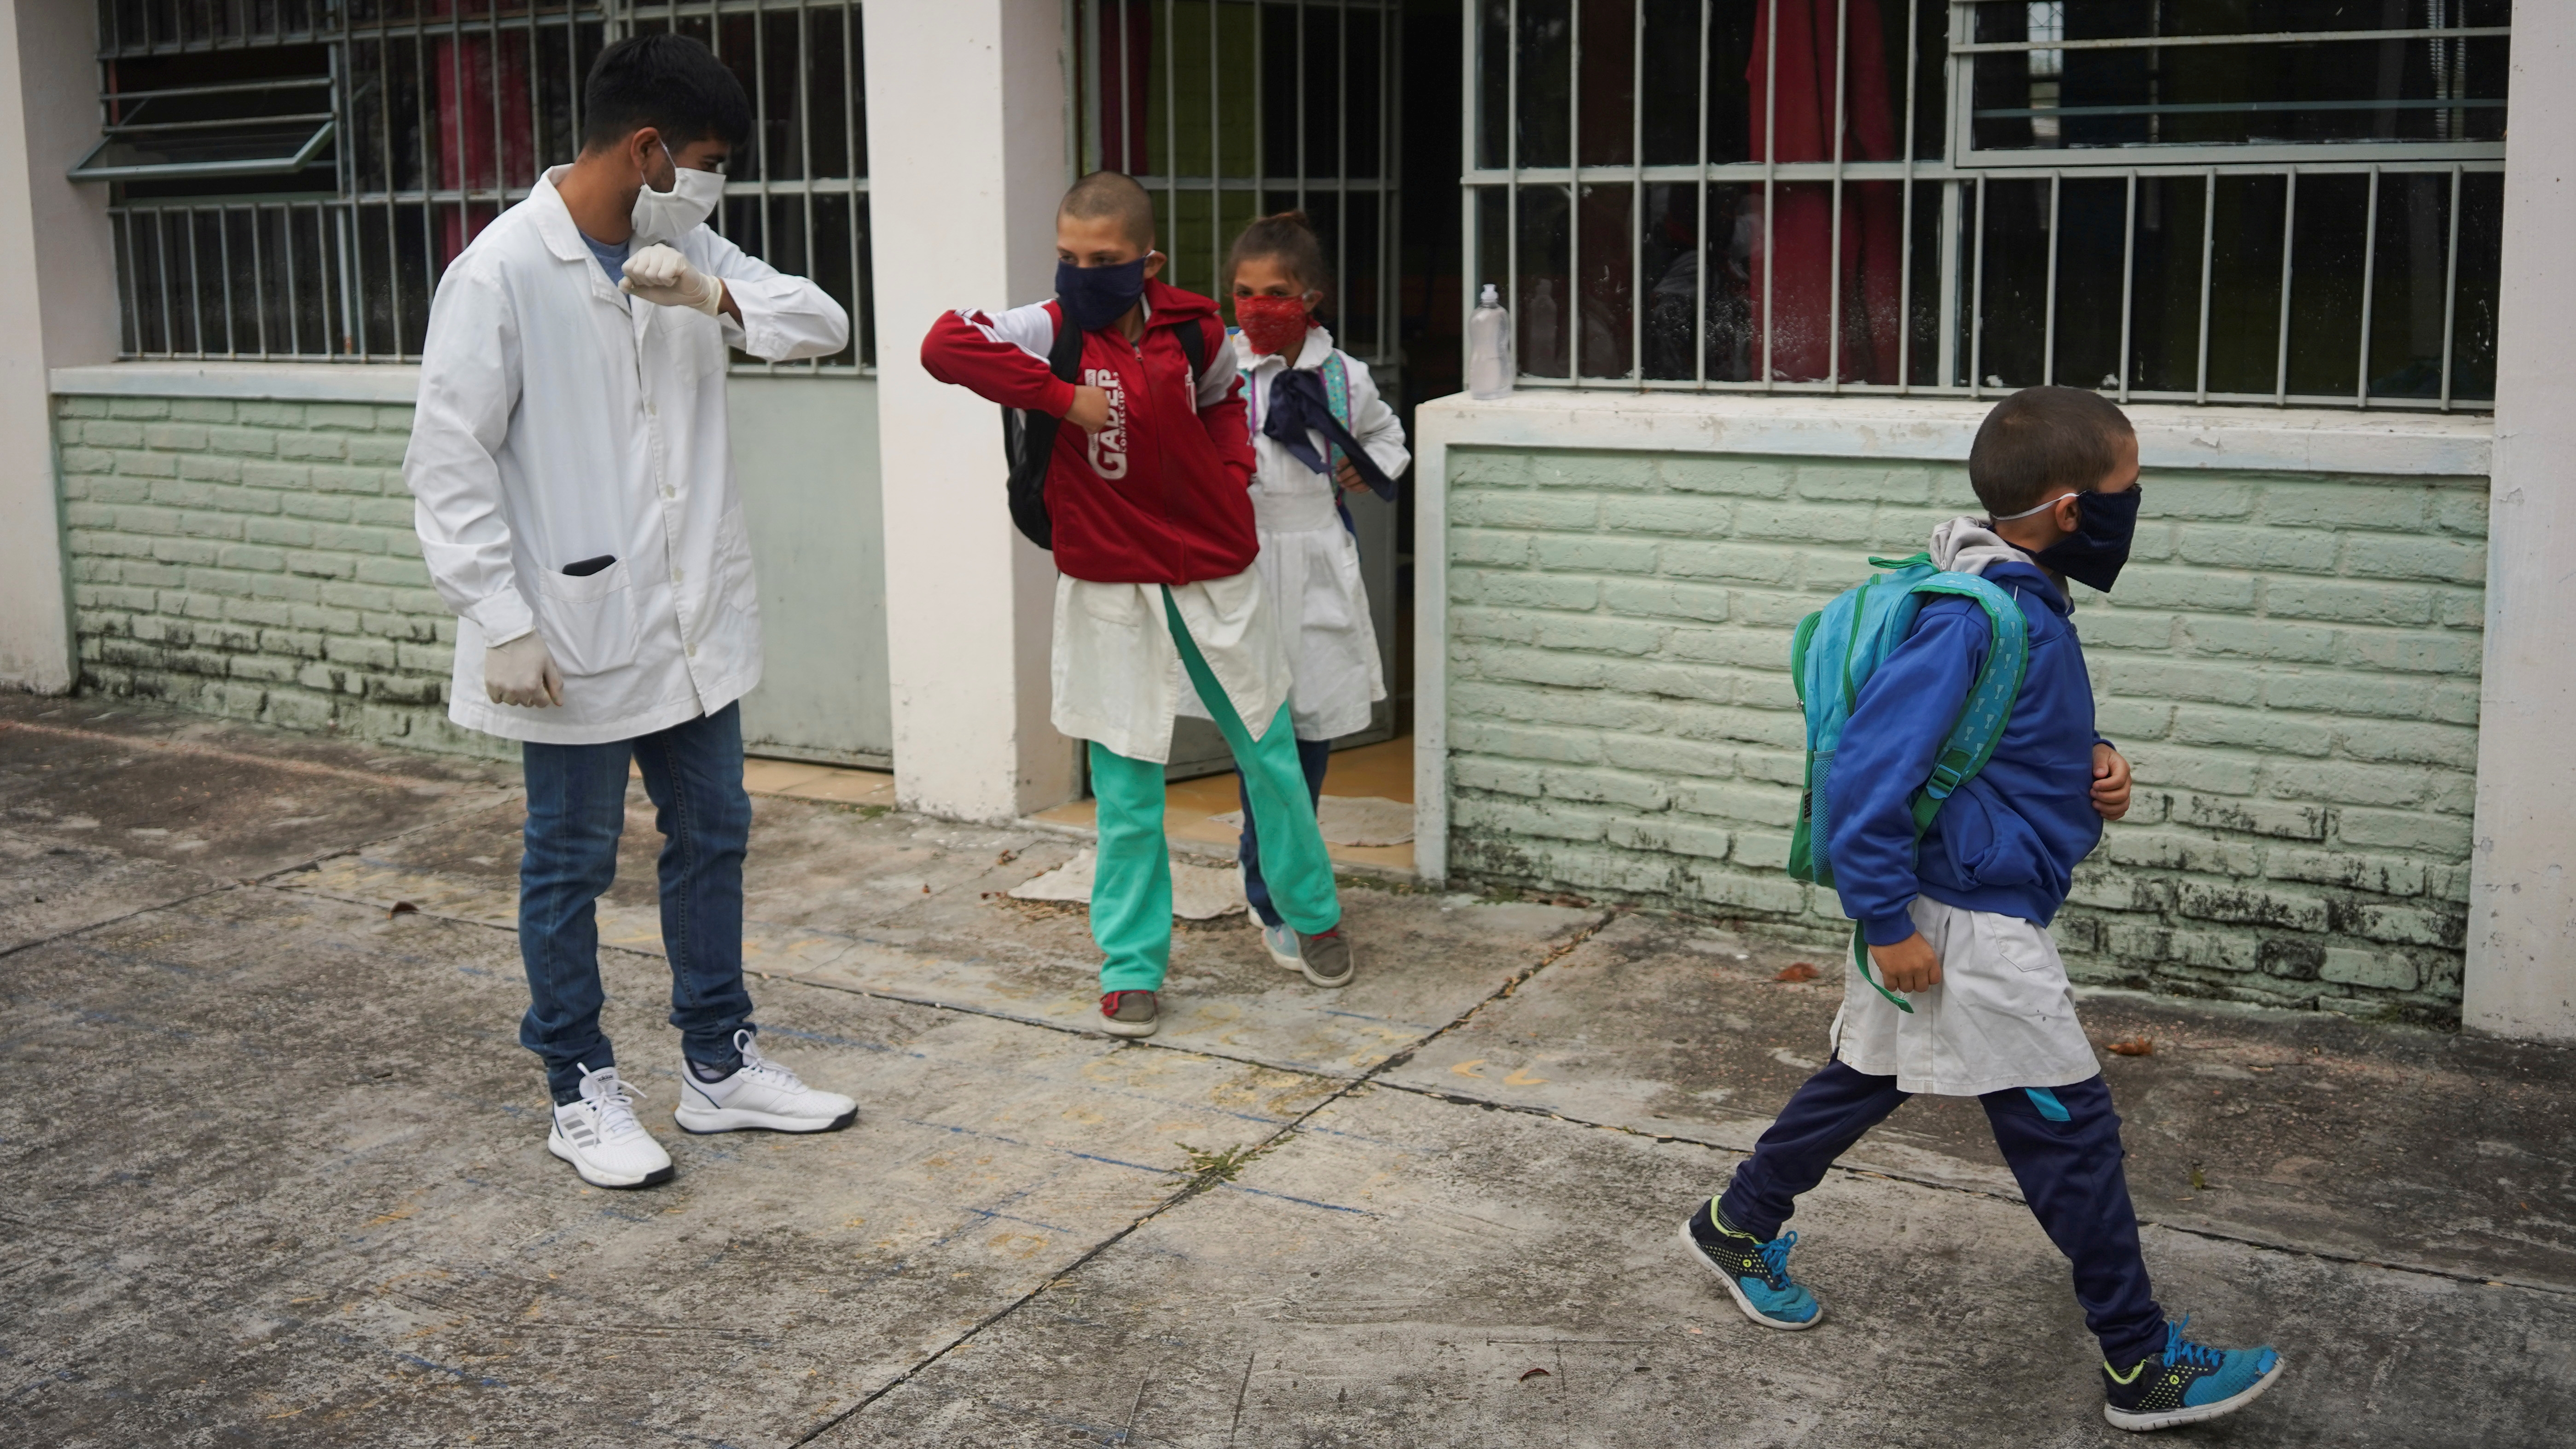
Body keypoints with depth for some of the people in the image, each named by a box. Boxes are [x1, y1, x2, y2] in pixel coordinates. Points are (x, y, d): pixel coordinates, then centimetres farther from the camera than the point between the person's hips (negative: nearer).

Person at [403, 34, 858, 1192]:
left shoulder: (685, 252, 6)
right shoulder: (503, 271, -14)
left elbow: (823, 325, 1)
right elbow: (449, 462, -15)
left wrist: (714, 299, -18)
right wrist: (504, 624, -18)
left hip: (695, 622, 7)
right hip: (577, 635, -7)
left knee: (712, 839, 15)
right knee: (571, 866, 7)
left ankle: (718, 1065, 30)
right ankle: (581, 1095, 21)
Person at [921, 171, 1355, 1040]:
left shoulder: (1194, 331, 0)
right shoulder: (1053, 332, -9)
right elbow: (944, 347, -25)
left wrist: (1233, 474, 2)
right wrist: (1062, 397, -23)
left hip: (1215, 577, 3)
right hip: (1111, 591, -3)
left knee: (1271, 756, 15)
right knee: (1127, 793, 3)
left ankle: (1313, 915, 36)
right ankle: (1132, 967, 17)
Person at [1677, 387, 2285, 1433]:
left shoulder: (2027, 601, 6)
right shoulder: (1974, 618, -24)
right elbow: (1869, 766, -25)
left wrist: (2093, 768, 2)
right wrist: (1887, 922, -22)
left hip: (1956, 912, 10)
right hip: (1968, 928, -10)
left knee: (1867, 1077, 21)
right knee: (2070, 1130, 0)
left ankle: (1736, 1228, 37)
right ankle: (2142, 1366, 12)